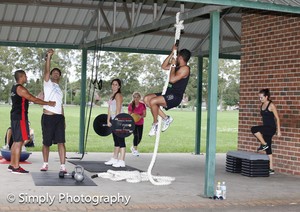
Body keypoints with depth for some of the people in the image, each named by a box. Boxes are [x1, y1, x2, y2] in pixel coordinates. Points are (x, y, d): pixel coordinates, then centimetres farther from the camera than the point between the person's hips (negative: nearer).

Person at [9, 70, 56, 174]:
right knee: (19, 142, -7)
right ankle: (16, 167, -6)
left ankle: (12, 165, 19)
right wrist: (48, 103, -5)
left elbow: (31, 99, 20)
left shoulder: (14, 88, 17)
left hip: (15, 117, 10)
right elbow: (34, 100, -14)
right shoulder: (20, 89, -14)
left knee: (16, 142, 14)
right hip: (20, 118, -10)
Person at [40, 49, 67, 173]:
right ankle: (45, 164, 19)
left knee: (61, 142, -6)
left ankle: (63, 166, -9)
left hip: (59, 117, 4)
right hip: (48, 117, -4)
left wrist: (63, 119, 13)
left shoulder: (60, 90, 24)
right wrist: (49, 57, -16)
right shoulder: (48, 83, 9)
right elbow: (46, 70, -8)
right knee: (46, 143, 3)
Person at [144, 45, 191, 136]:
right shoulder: (177, 66, 17)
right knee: (146, 99, -1)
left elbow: (172, 79, -22)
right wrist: (172, 53, 17)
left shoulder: (185, 68, -12)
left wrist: (173, 65, -10)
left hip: (175, 97, -10)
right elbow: (163, 66, 23)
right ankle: (165, 118, 2)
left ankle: (155, 123, -6)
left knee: (152, 101, -27)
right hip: (169, 93, 10)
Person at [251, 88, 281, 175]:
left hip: (271, 128, -8)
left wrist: (279, 130, -12)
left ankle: (264, 144, -10)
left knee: (254, 129, -27)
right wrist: (260, 133, 21)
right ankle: (271, 169, 11)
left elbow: (277, 118, -9)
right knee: (268, 149, 7)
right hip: (266, 129, 8)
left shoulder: (271, 105, -10)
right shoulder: (262, 105, 12)